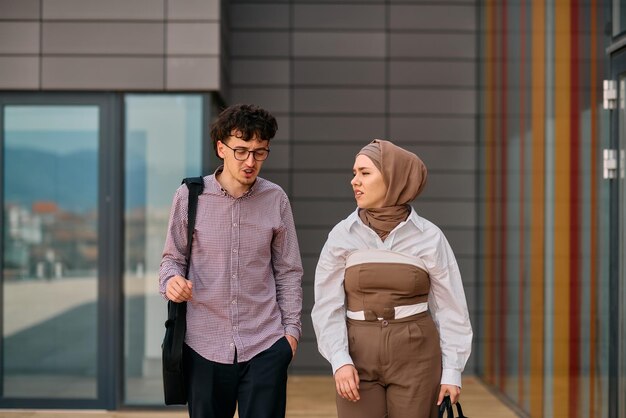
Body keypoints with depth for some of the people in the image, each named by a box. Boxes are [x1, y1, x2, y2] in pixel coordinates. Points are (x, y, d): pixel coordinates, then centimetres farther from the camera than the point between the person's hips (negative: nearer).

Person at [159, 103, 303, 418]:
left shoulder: (275, 199, 2)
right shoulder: (190, 197, -2)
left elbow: (288, 271, 8)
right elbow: (172, 257, 7)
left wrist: (291, 327, 4)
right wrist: (171, 280, -14)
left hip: (265, 345, 0)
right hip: (205, 345, 0)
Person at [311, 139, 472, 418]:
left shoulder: (429, 237, -3)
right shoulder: (341, 235, -2)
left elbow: (450, 308, 0)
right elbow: (328, 306, -3)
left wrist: (452, 371, -3)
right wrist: (340, 361, -16)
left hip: (416, 357, -1)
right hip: (359, 356, 1)